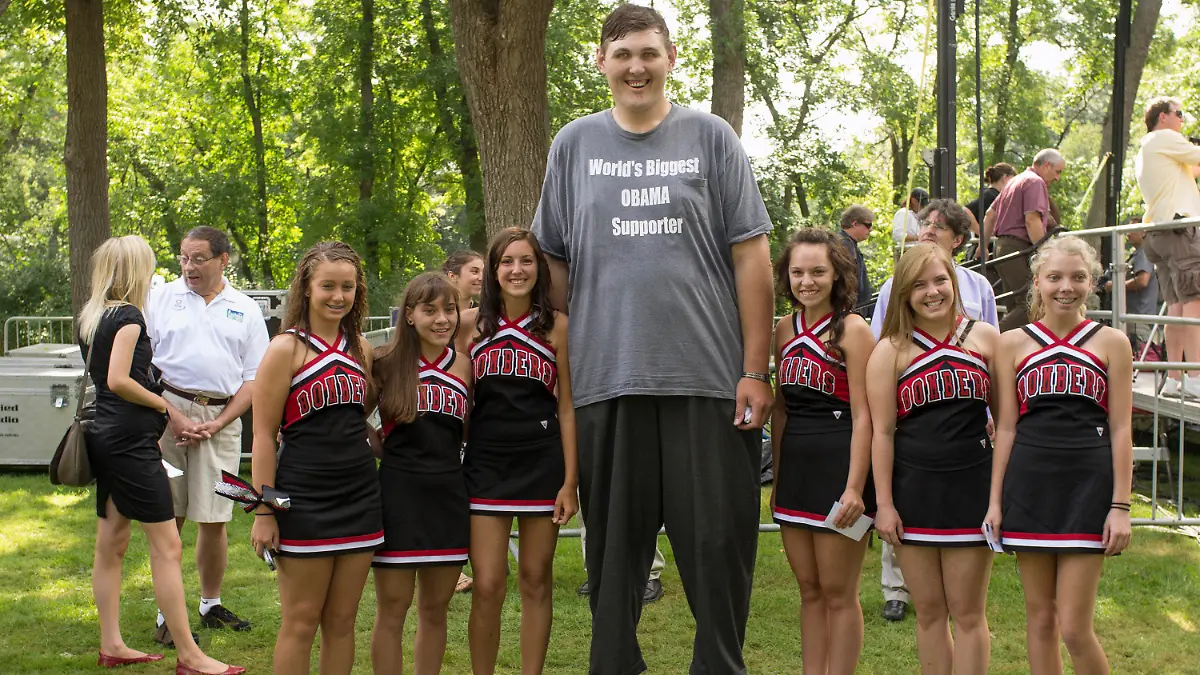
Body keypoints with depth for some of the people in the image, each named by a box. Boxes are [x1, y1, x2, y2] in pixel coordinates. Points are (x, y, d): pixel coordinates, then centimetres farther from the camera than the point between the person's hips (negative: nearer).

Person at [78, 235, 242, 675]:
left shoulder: (91, 318, 13)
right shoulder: (128, 316, -13)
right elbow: (119, 380, -23)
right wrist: (161, 404, -9)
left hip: (105, 437, 10)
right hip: (130, 441, -10)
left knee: (110, 544, 13)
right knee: (167, 546, -8)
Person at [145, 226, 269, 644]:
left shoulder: (245, 310, 11)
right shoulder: (161, 299, 7)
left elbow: (254, 378, 9)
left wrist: (217, 424, -3)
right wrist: (172, 415, -8)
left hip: (221, 417, 1)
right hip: (168, 410, -1)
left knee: (213, 521, 4)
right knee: (168, 519, -2)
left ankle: (211, 606, 21)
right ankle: (166, 614, 5)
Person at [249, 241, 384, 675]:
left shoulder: (360, 348, 10)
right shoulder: (286, 349, -7)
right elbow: (263, 435, -9)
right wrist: (263, 511, -13)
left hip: (359, 497, 5)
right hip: (305, 502, -5)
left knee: (342, 621, 10)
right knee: (301, 622, 2)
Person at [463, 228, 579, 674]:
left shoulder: (556, 326, 1)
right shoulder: (473, 326, 4)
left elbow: (566, 406, 1)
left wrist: (570, 481, -4)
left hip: (543, 464, 0)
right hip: (486, 465, 0)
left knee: (536, 582, 6)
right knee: (488, 587, -4)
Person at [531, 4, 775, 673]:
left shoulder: (711, 137, 5)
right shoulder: (575, 145, 10)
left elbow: (751, 256, 2)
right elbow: (556, 264, 14)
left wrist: (756, 370, -4)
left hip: (708, 378, -1)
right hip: (606, 380, 2)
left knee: (718, 541, 2)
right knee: (614, 547, 8)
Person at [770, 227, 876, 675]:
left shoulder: (852, 330, -9)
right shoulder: (784, 330, 10)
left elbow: (863, 415, -12)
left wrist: (855, 487, -18)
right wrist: (777, 479, 14)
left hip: (839, 465, -6)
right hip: (795, 465, 6)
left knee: (838, 592, 1)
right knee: (809, 590, 11)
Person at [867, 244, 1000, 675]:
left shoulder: (985, 338, 4)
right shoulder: (890, 351, 1)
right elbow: (883, 431, -1)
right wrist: (884, 505, -5)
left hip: (972, 487, 0)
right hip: (913, 492, 0)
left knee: (968, 613, 4)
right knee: (929, 612, 8)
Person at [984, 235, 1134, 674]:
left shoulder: (1111, 343, 4)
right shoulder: (1013, 345, 6)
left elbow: (1120, 430, 2)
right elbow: (1006, 428, 7)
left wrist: (1120, 506, -4)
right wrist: (995, 501, 3)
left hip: (1088, 486, -2)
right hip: (1030, 486, 2)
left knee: (1074, 626, -5)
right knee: (1039, 617, 8)